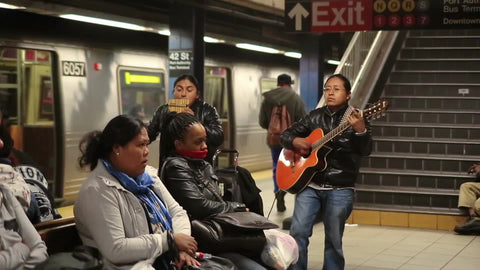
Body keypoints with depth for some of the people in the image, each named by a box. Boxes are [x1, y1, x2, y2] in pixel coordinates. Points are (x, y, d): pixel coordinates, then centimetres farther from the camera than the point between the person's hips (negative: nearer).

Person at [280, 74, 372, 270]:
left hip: (339, 190, -3)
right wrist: (295, 141, -7)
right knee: (298, 231, -7)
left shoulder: (355, 119, -2)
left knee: (333, 240, 5)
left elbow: (366, 151, -14)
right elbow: (286, 134, 16)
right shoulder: (315, 116, 9)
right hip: (310, 185, 3)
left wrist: (360, 130, -34)